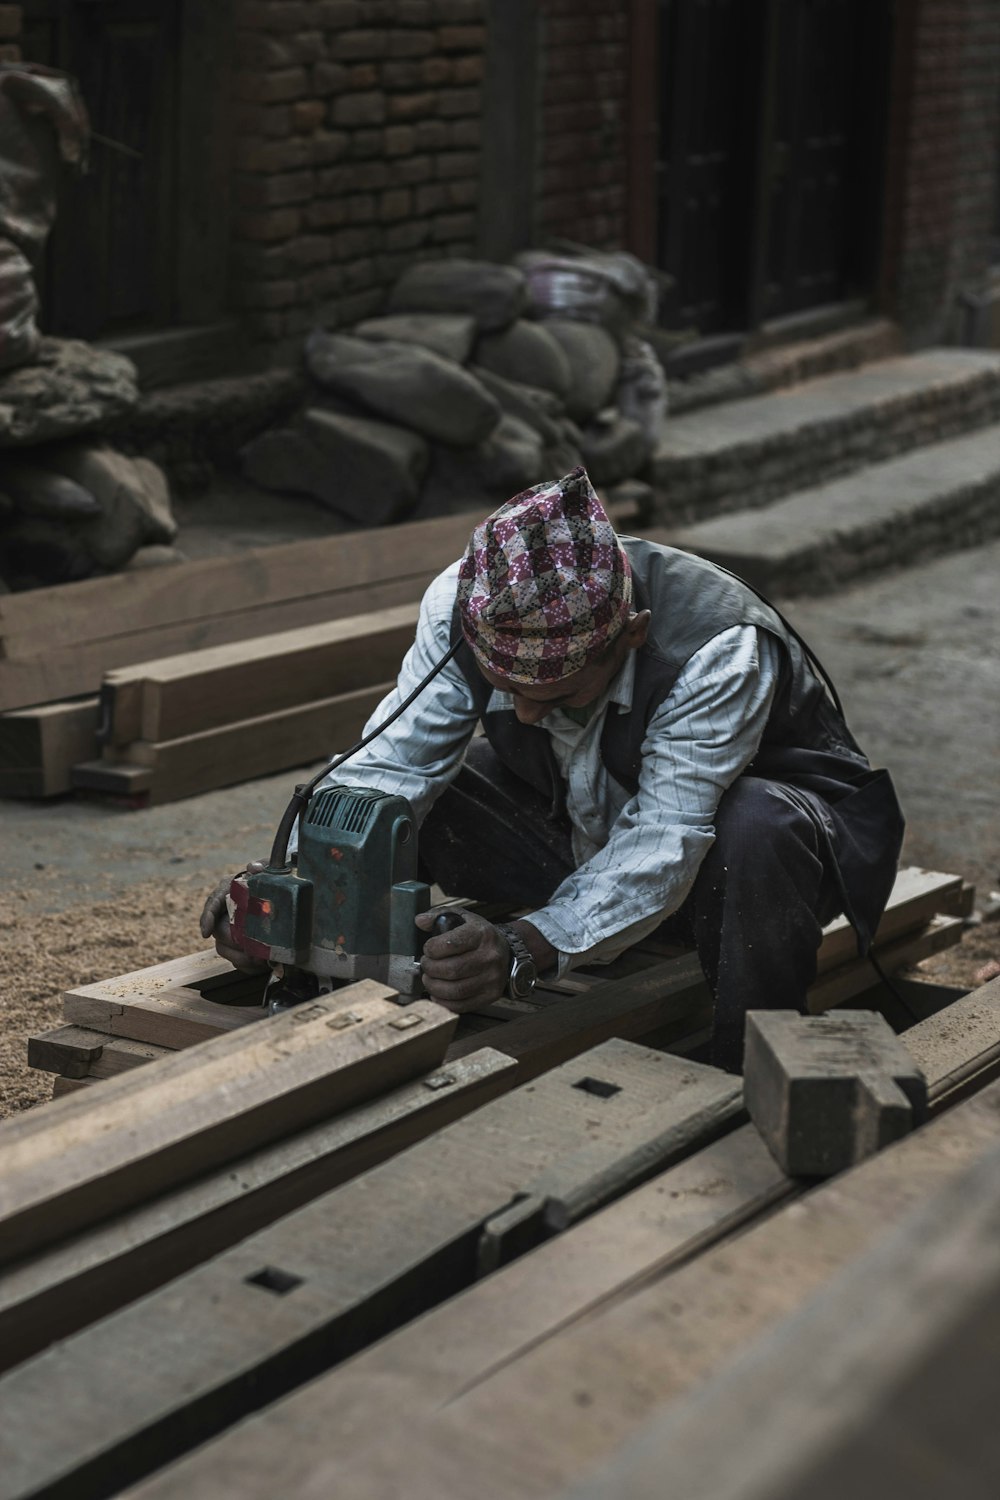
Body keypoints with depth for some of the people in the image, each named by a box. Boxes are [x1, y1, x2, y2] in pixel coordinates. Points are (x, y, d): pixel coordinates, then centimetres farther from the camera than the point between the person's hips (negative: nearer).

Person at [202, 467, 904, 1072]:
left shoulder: (720, 648, -38)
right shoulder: (464, 604, -24)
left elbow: (660, 849, -42)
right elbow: (390, 765, -26)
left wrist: (526, 948, -57)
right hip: (585, 826, 5)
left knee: (754, 835, -40)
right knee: (420, 790, -17)